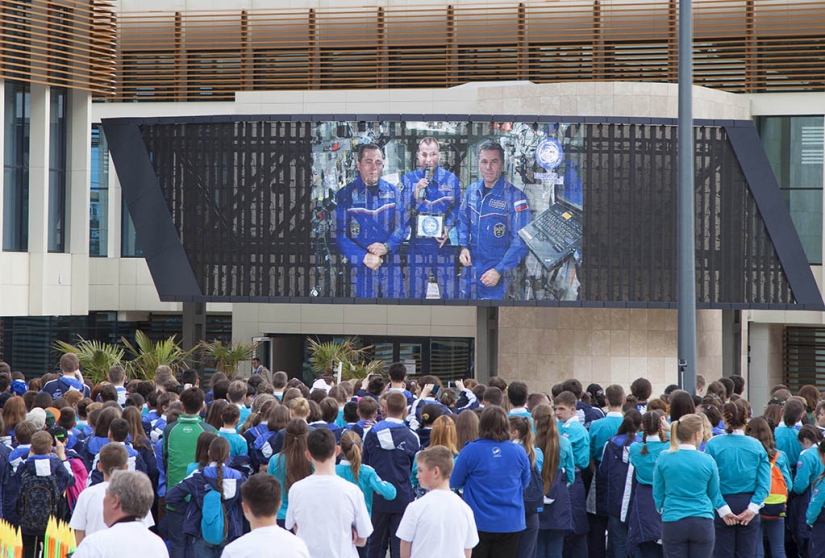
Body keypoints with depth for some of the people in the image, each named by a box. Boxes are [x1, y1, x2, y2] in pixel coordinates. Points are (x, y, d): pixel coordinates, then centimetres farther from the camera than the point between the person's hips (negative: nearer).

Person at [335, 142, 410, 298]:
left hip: (391, 267, 2)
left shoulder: (392, 192, 8)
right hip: (360, 267, -2)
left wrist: (387, 246, -15)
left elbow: (403, 225, 5)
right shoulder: (346, 195, -1)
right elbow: (340, 234, -7)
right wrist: (363, 257, -19)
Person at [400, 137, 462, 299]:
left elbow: (456, 208, 10)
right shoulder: (408, 180, 4)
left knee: (449, 294, -1)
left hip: (444, 245, 0)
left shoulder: (451, 179, 6)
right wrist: (415, 195, -19)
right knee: (416, 294, 4)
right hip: (417, 246, 0)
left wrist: (448, 229, -7)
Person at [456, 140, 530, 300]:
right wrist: (463, 247, -3)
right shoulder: (472, 191, 4)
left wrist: (499, 271, -21)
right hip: (470, 270, 5)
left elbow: (520, 242, -15)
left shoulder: (515, 197, -14)